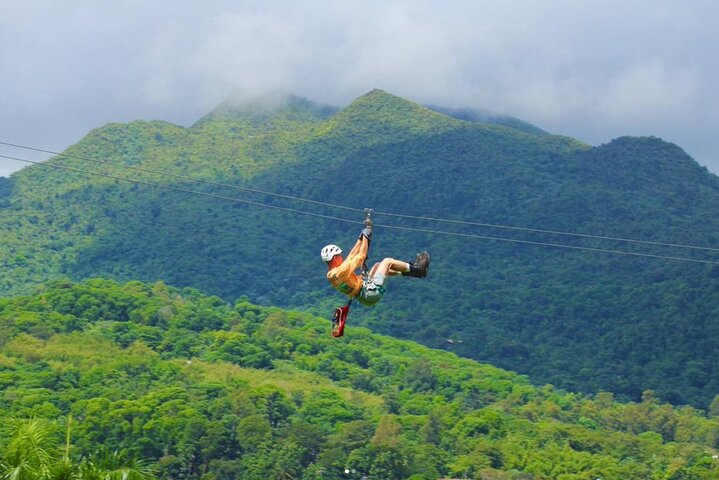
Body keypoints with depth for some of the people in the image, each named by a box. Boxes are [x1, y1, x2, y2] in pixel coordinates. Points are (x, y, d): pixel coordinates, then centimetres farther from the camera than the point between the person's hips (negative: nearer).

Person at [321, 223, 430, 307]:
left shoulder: (331, 274, 6)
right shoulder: (341, 270, -23)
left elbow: (351, 256, 14)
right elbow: (361, 256, -17)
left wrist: (361, 238, 16)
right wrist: (365, 237, -6)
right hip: (370, 292, -10)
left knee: (378, 265, 22)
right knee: (387, 261, -3)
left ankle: (411, 269, 25)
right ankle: (417, 268, 12)